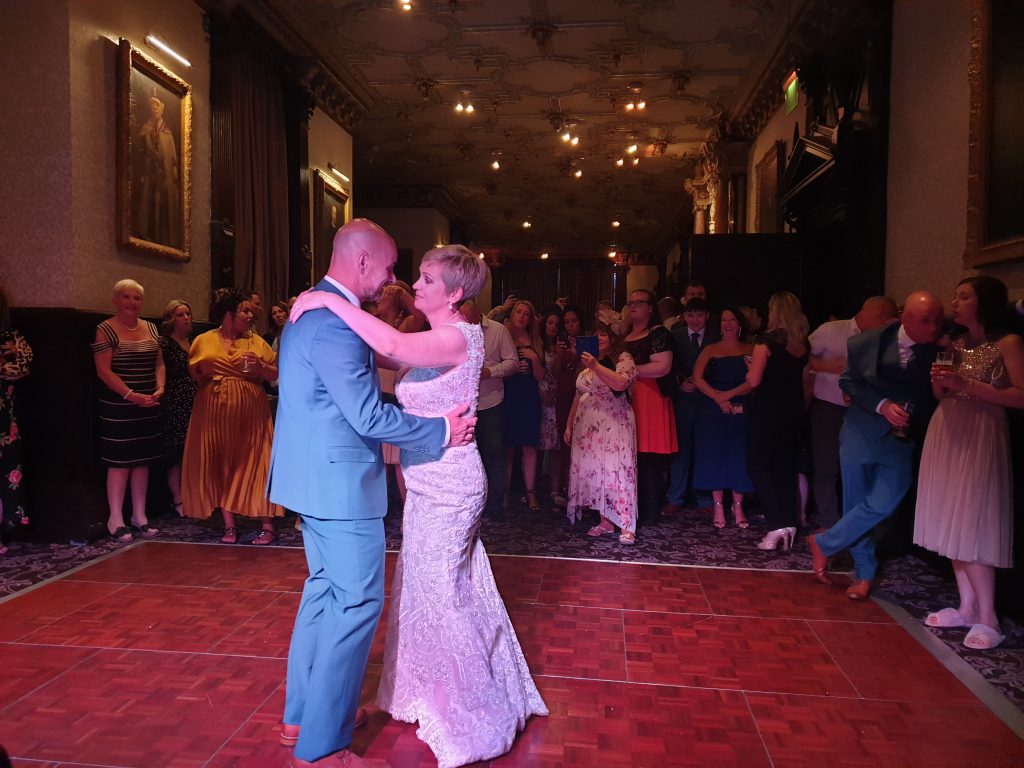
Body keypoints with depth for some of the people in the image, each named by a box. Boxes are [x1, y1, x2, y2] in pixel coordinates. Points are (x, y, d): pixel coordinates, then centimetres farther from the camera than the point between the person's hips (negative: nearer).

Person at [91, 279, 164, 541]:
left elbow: (159, 363, 15)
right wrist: (131, 395, -18)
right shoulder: (106, 330, -6)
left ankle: (139, 515, 19)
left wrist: (160, 389, -3)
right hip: (118, 407, -5)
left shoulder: (151, 328, 12)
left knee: (143, 460, 10)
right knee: (120, 461, -2)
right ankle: (116, 519, 9)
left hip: (148, 406, 6)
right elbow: (104, 370, -12)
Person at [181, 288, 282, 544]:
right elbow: (194, 373, 15)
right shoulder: (203, 341, 6)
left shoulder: (256, 341, 5)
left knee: (254, 465, -2)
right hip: (215, 412, 1)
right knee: (221, 466, 5)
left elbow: (276, 375, 2)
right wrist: (210, 386, 2)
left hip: (250, 412, -1)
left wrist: (260, 366, -15)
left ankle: (268, 526, 2)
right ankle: (229, 525, 15)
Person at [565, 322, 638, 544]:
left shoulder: (623, 358, -1)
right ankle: (605, 521, 10)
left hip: (614, 425, -6)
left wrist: (595, 366, -24)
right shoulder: (586, 363, 18)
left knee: (616, 471, -11)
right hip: (587, 426, 6)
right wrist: (569, 425, 18)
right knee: (592, 471, 2)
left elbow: (620, 384, -21)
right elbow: (578, 397, 21)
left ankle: (626, 527, -8)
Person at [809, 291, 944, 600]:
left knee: (883, 503, -14)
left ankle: (823, 543, 7)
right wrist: (882, 405, -16)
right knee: (855, 504, 7)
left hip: (901, 439, 0)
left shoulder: (939, 351, -12)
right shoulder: (868, 342, -11)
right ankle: (865, 572, 25)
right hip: (862, 432, 0)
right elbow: (848, 381, -2)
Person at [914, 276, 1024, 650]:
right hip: (946, 432, 7)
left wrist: (969, 385, -19)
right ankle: (967, 606, 14)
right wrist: (940, 380, -4)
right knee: (953, 521, 7)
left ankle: (987, 618, 0)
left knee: (973, 524, -9)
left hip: (979, 435, -7)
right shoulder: (955, 343, 14)